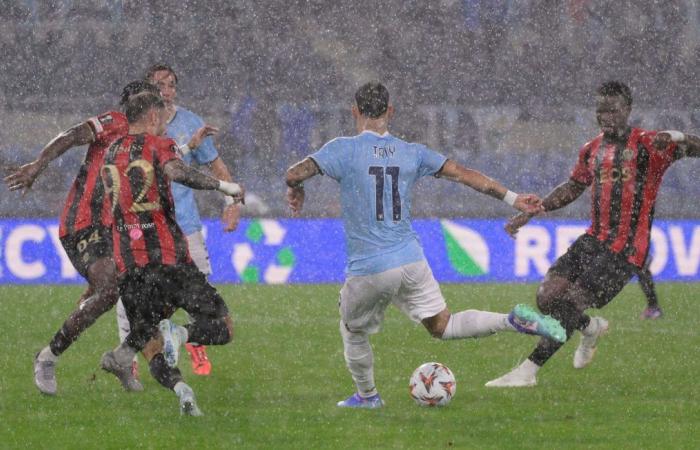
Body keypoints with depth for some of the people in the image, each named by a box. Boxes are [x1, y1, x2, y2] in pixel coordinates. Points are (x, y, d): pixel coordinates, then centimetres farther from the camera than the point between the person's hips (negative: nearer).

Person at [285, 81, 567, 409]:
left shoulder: (344, 149, -7)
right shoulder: (410, 152, 7)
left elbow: (295, 174, -16)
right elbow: (462, 174, 10)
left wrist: (295, 190, 9)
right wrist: (512, 198, 18)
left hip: (369, 268, -4)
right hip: (411, 259, 4)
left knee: (353, 331, 21)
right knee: (442, 326, 12)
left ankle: (367, 396, 32)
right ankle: (514, 321, -7)